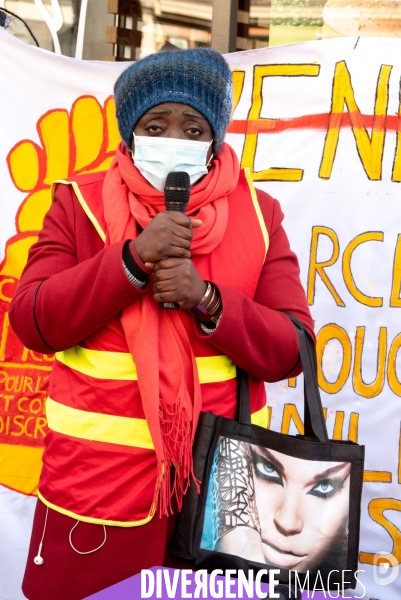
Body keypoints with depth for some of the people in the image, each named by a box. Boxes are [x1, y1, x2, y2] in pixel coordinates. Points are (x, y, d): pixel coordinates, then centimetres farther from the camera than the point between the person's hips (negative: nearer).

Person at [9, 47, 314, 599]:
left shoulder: (257, 215, 1)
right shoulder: (80, 205, 0)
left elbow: (290, 351, -4)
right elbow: (32, 323, -9)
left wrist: (206, 299, -21)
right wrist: (132, 258, -21)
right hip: (97, 479, 0)